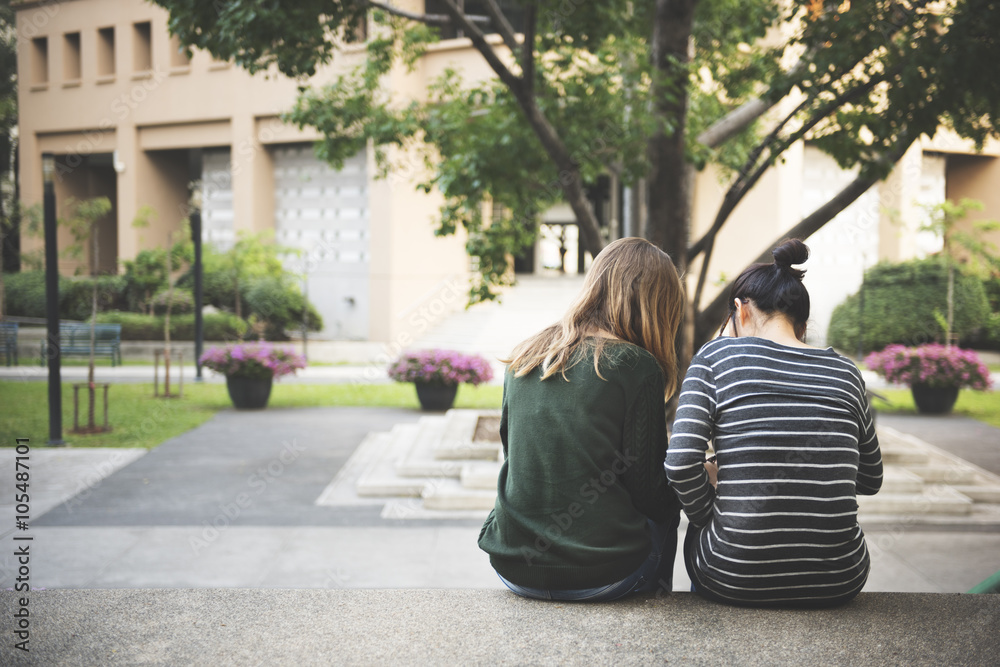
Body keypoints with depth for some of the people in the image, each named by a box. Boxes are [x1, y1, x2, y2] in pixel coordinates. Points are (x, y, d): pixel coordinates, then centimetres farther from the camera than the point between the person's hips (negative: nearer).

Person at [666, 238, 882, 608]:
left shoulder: (717, 355, -3)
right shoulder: (844, 371, 6)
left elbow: (681, 463, -14)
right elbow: (871, 480, 17)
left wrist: (708, 513, 4)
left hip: (734, 578, -2)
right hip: (838, 583, 3)